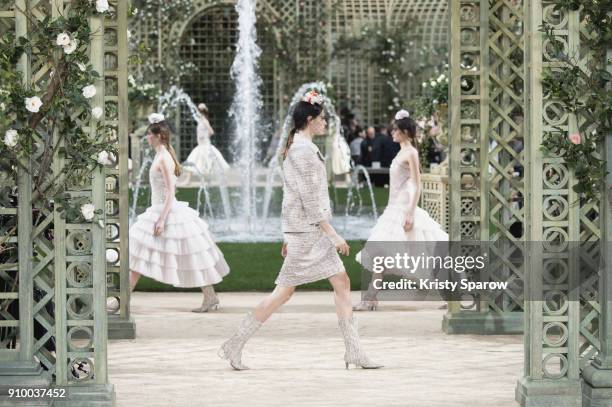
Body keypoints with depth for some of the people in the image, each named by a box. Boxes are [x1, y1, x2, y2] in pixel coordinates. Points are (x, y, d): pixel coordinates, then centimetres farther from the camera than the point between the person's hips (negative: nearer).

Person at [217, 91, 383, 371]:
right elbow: (310, 200, -20)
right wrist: (333, 235, -20)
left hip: (309, 232, 10)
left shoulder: (296, 148, 16)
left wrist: (290, 237, 22)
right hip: (307, 232, -10)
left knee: (341, 283, 6)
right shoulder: (304, 151, -15)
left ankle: (354, 352, 5)